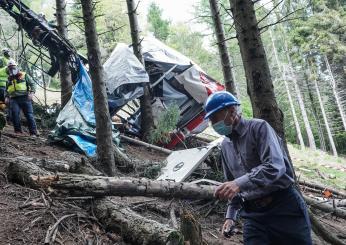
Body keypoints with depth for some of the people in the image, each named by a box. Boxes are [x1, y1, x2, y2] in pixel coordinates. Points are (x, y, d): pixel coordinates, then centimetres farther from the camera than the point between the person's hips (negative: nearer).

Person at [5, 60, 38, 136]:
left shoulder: (24, 75, 9)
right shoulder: (9, 79, 21)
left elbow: (32, 84, 5)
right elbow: (7, 90, 30)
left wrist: (32, 92, -10)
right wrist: (7, 97, 13)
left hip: (25, 98, -3)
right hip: (14, 99, 3)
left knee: (29, 115, -6)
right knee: (14, 114, -13)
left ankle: (33, 132, -4)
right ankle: (18, 131, -3)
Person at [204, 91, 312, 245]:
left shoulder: (258, 127, -8)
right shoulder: (225, 146, 12)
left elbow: (275, 166, -22)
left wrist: (240, 183, -32)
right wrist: (231, 216, 10)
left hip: (283, 208, -5)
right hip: (252, 215, 5)